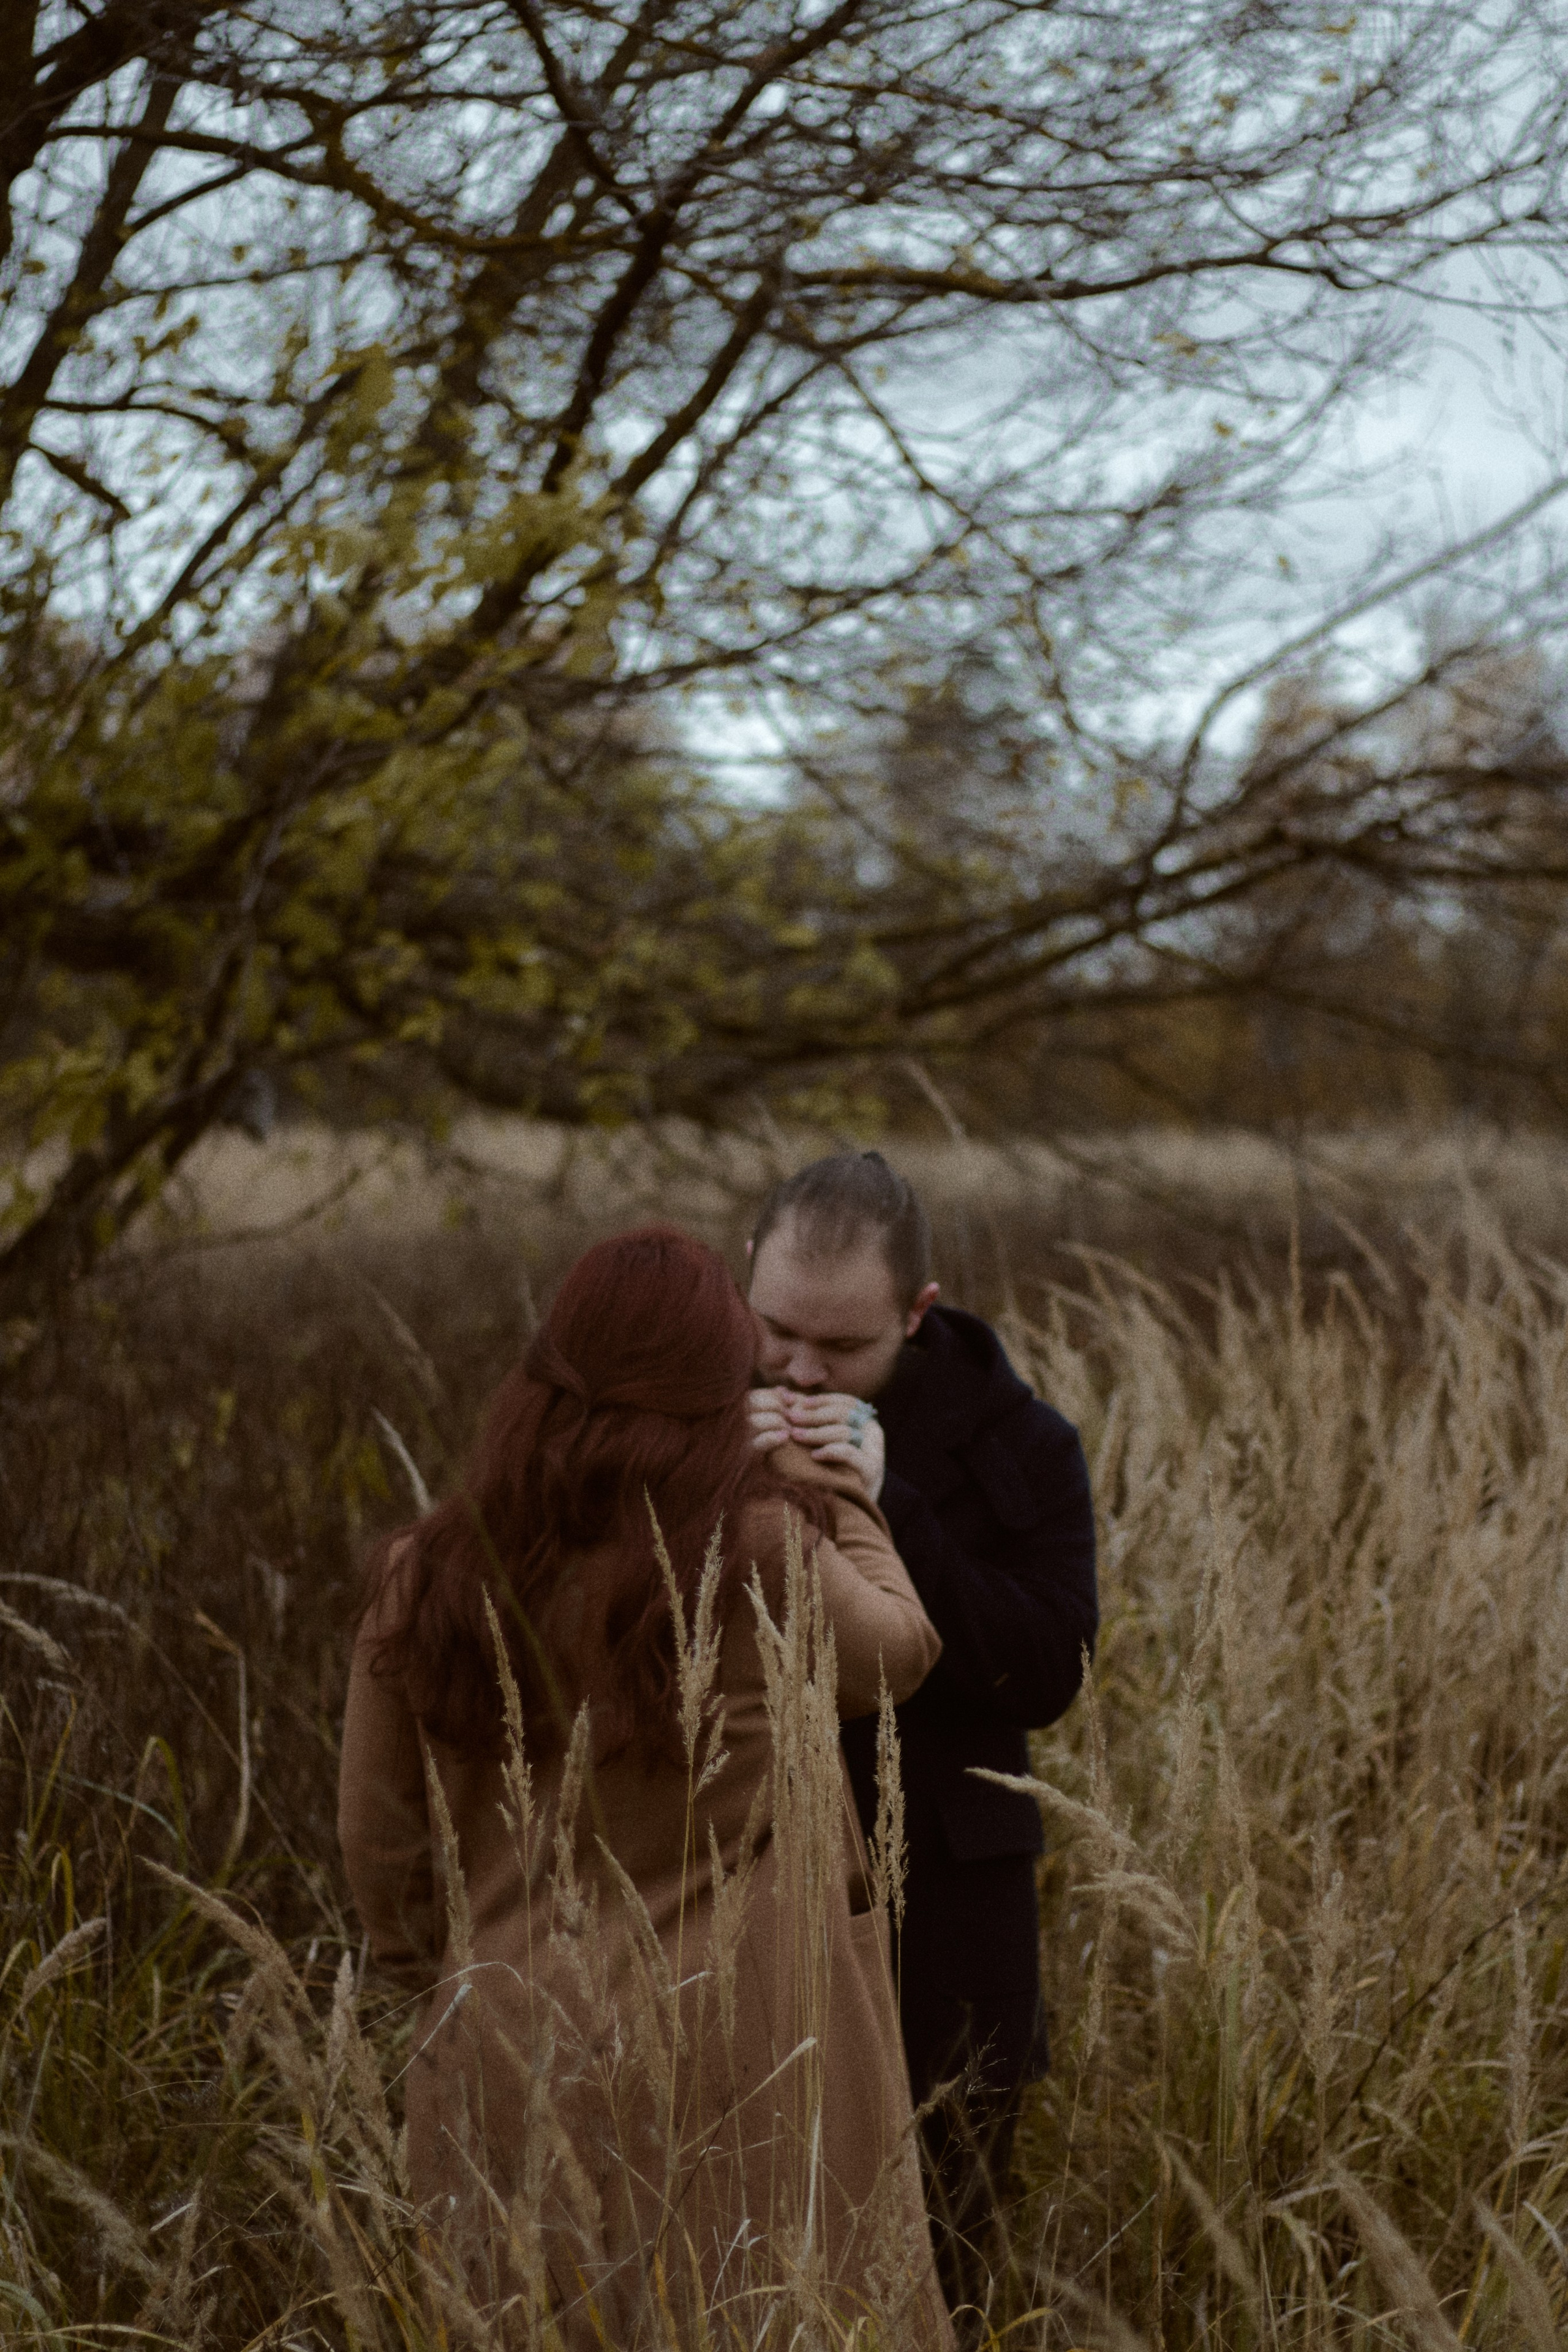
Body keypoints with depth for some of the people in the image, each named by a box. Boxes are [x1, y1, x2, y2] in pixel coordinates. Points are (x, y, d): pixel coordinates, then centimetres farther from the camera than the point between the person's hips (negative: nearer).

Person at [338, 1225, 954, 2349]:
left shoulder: (423, 1581, -6)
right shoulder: (760, 1559, -15)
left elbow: (380, 1844, 4)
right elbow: (898, 1654, 6)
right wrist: (836, 1496, 20)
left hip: (509, 2062, 3)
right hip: (738, 2060, -3)